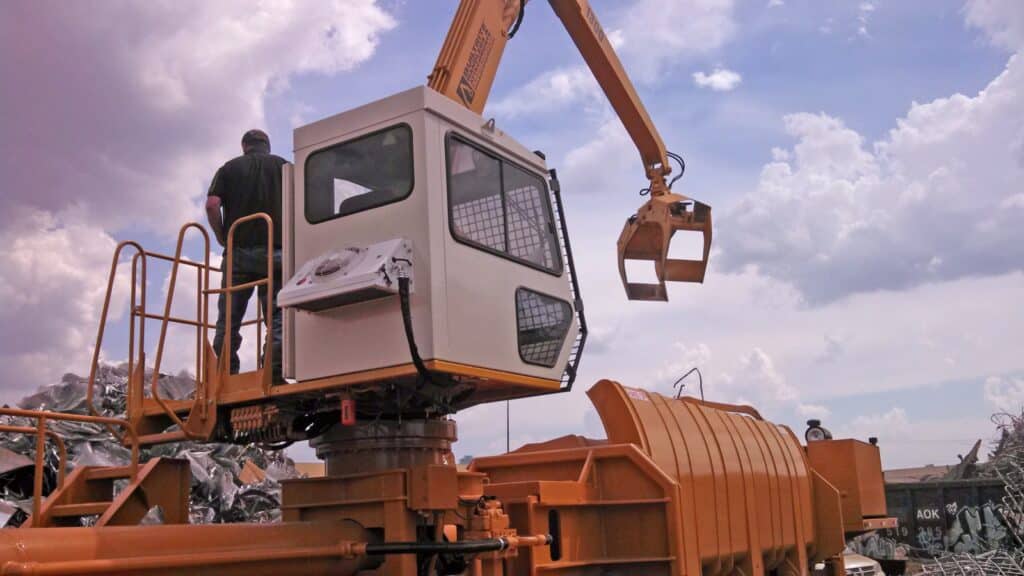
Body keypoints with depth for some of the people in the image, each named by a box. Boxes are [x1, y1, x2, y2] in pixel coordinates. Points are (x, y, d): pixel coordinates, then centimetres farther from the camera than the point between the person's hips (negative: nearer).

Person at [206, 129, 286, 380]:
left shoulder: (229, 168, 11)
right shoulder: (283, 166, 11)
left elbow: (212, 204, -4)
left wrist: (222, 237, 8)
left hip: (238, 251, 1)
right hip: (275, 251, 0)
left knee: (229, 318, 4)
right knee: (276, 316, -1)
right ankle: (276, 372, -14)